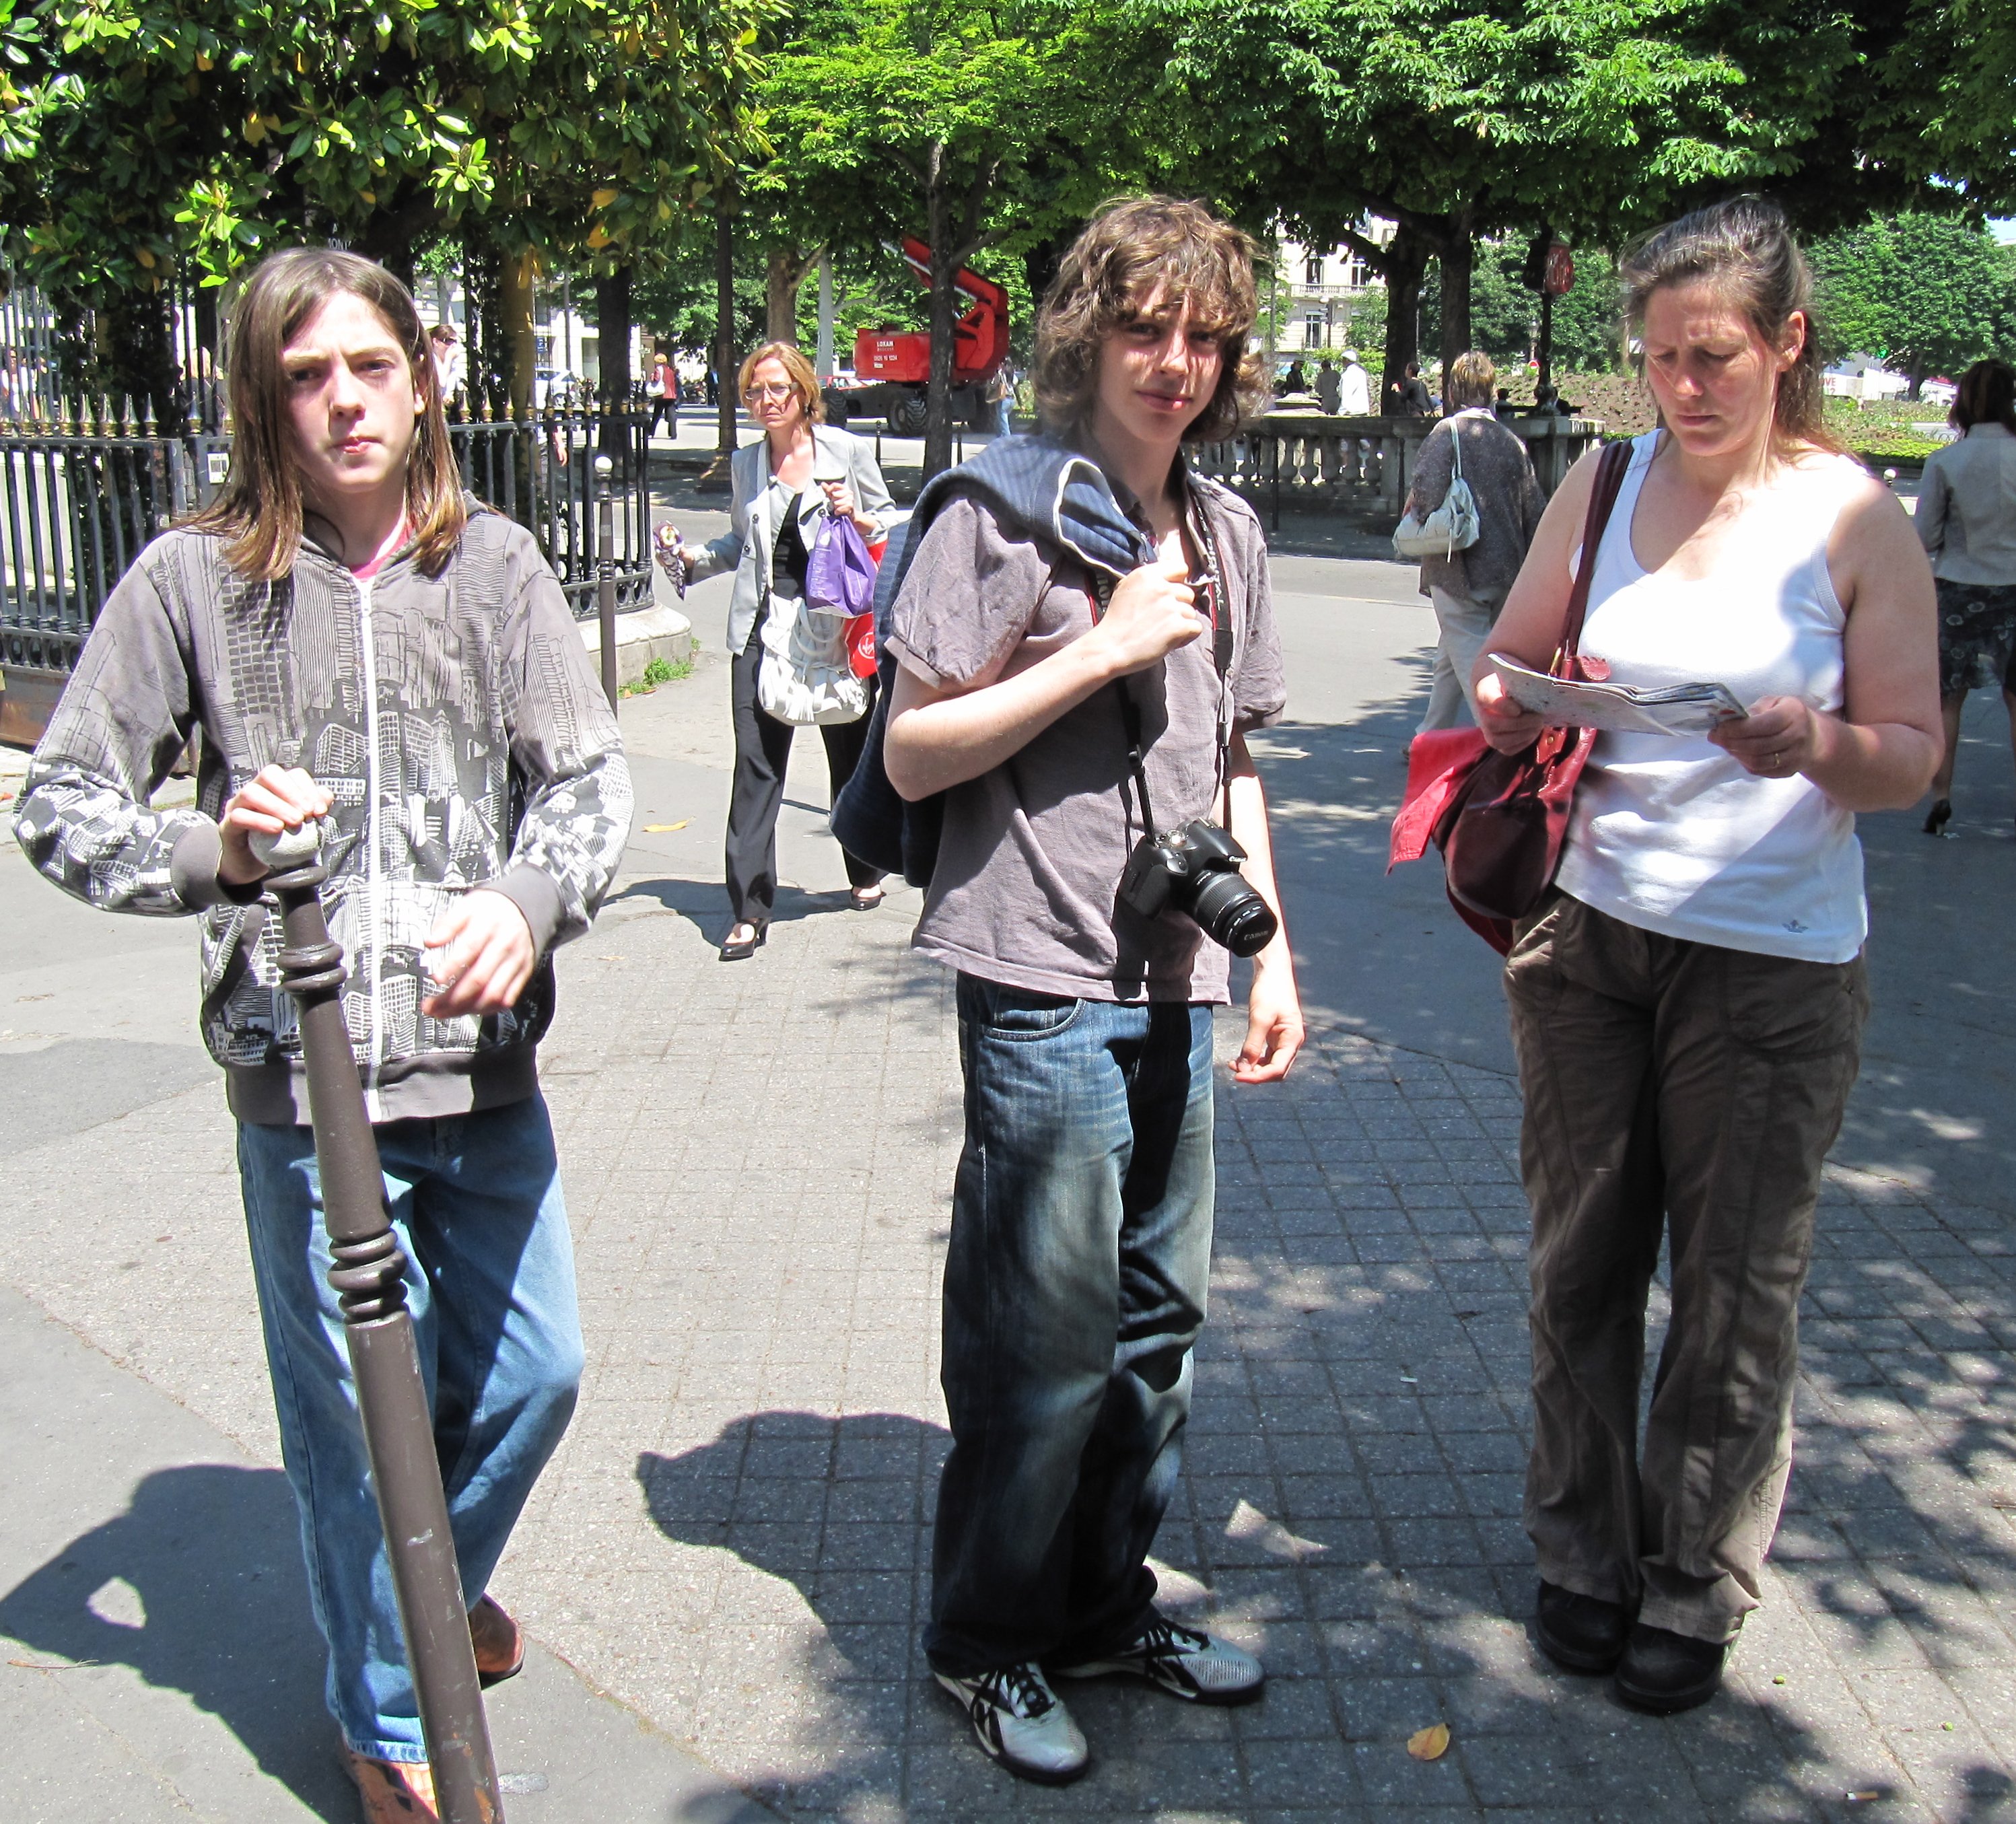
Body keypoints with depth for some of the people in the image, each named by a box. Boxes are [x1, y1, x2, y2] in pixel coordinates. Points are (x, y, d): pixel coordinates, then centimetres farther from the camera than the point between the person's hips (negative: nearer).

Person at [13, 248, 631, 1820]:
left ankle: (442, 1580, 49)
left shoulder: (492, 562, 2)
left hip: (487, 1061, 3)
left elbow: (590, 775, -3)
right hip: (306, 1079, -3)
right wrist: (211, 851, -20)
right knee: (363, 1412, 8)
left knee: (536, 1371, 15)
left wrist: (529, 901, -23)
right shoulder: (195, 579, -3)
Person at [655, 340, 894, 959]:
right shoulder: (746, 464, 10)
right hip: (762, 628, 2)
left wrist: (859, 519, -14)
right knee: (756, 765, -5)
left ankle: (865, 873, 36)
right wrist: (691, 559, 4)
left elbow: (892, 524, 5)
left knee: (851, 754, 13)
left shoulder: (847, 451, 1)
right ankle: (749, 910, -2)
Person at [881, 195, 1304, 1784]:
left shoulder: (1225, 530, 13)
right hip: (1046, 986, -6)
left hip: (1177, 991, 7)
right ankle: (988, 1640, 22)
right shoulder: (1005, 508, -7)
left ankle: (1107, 1605, 33)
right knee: (1042, 1336, 1)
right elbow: (913, 753, -10)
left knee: (1156, 1317, 15)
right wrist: (1103, 650, -15)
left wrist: (1270, 949, 13)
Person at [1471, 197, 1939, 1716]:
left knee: (1737, 1293, 5)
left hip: (1772, 963, -3)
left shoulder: (1855, 518, -3)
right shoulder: (1605, 483, 6)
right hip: (1587, 930, 3)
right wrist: (1514, 707, -10)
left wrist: (1819, 747, -25)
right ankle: (1586, 1550, 29)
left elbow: (1915, 754, -4)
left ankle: (1697, 1590, 24)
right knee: (1582, 1263, 10)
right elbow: (1513, 662, 13)